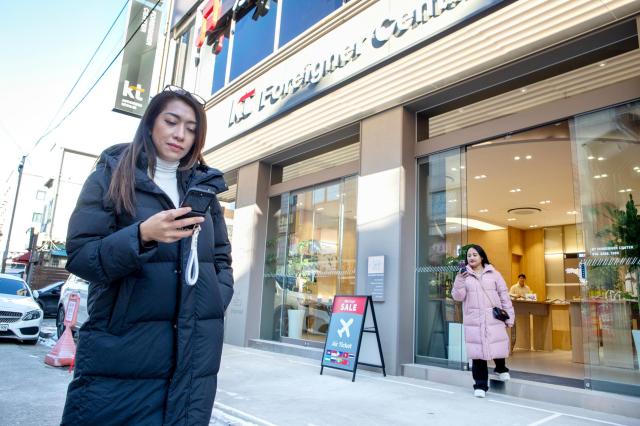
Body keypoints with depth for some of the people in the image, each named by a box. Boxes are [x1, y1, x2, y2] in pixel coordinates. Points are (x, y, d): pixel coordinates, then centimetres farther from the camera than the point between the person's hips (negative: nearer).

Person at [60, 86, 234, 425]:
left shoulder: (204, 187, 13)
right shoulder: (111, 176, 3)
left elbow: (222, 260, 15)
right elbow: (79, 256, -7)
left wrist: (214, 302, -3)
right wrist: (142, 235, -23)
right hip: (122, 349, -3)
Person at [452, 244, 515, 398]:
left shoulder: (494, 274, 6)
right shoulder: (464, 275, 6)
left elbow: (504, 296, 7)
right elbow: (458, 296, -2)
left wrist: (509, 317, 4)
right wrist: (460, 279, -16)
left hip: (494, 319, 0)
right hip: (474, 320, 0)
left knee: (497, 347, 5)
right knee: (477, 351, -1)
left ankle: (501, 368, 40)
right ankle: (480, 385, 11)